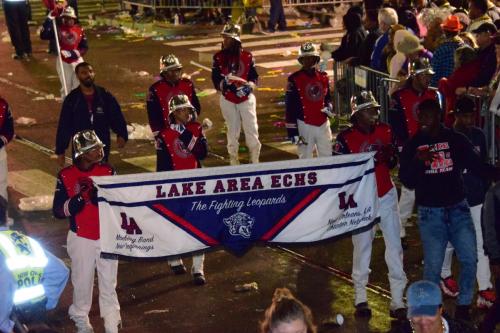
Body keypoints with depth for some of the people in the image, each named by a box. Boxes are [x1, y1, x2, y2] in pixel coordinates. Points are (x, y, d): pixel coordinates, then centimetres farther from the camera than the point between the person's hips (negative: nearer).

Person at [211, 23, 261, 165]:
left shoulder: (247, 56, -3)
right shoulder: (218, 57, -2)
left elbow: (254, 76, 2)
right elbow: (216, 80, -3)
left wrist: (249, 86, -17)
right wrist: (224, 83, -24)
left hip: (246, 98, -1)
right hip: (228, 99, 1)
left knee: (251, 129, -2)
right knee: (232, 131, 9)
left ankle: (255, 161, 8)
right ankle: (234, 162, 20)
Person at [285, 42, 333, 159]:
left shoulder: (323, 77, 8)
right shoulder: (294, 79, -7)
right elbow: (290, 107, -8)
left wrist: (328, 107, -2)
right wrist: (292, 131, -11)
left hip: (323, 124, 5)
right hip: (305, 125, -5)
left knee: (327, 157, 10)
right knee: (305, 159, 2)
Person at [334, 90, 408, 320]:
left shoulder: (385, 131, -1)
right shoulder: (345, 138, -12)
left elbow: (393, 162, 7)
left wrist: (387, 156, -16)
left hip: (386, 196, 3)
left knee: (394, 246, 0)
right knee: (362, 246, 5)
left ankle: (398, 300, 6)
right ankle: (360, 297, 22)